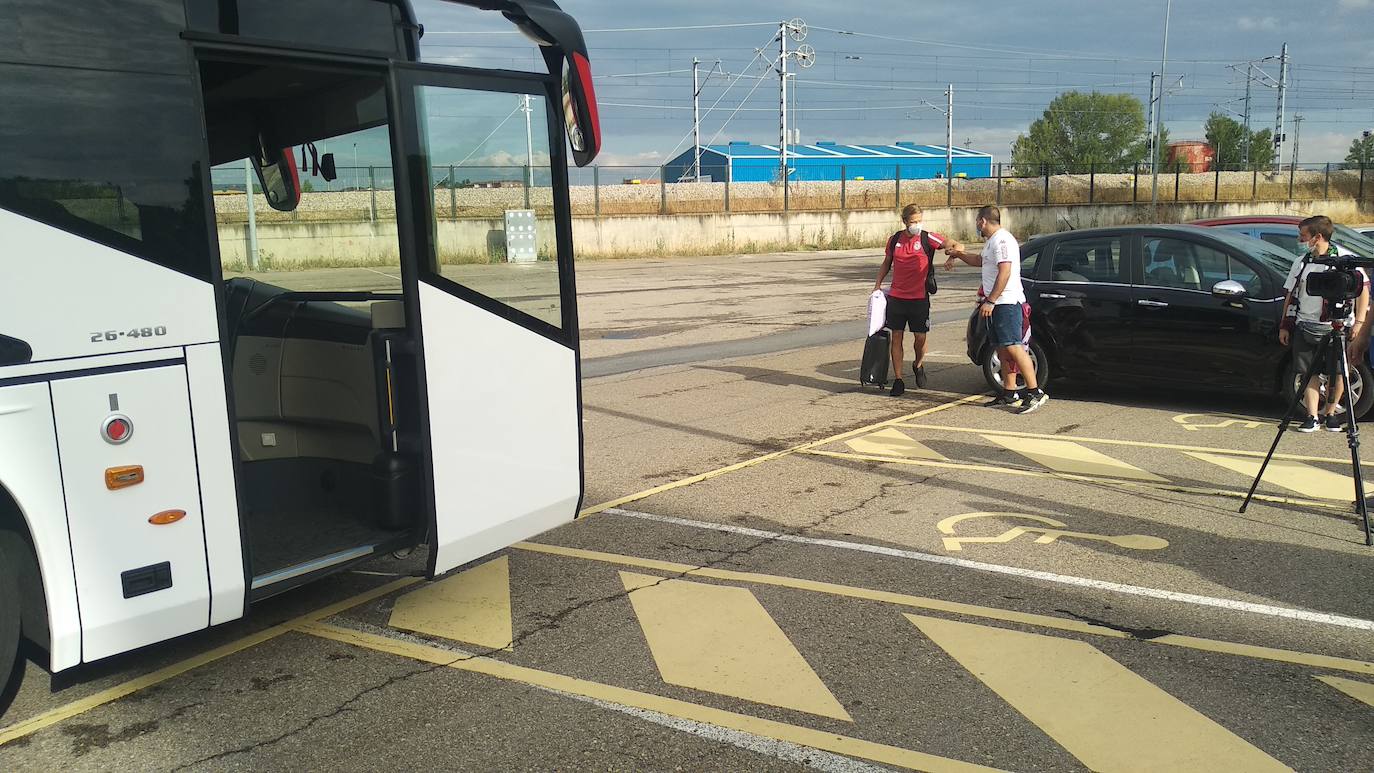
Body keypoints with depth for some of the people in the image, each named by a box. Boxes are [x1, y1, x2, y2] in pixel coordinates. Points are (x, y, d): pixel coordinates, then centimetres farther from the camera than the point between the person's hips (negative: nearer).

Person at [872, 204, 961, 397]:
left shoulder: (927, 238, -5)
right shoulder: (894, 240, 6)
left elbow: (958, 245, -10)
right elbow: (886, 263, 21)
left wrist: (953, 252, -32)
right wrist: (878, 284, 11)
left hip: (919, 298, -2)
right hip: (896, 297, 2)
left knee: (920, 337, 0)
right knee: (896, 337, 3)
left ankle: (918, 366, 31)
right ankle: (898, 380, 11)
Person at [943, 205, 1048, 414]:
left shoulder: (1002, 240, -13)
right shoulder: (992, 241, 22)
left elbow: (1005, 273, -22)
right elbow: (979, 260, 42)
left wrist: (990, 301, -24)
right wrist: (957, 255, 43)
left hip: (1006, 303, -11)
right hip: (997, 304, 11)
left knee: (1013, 347, -16)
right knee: (1003, 350, 10)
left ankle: (1035, 392, -17)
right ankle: (1009, 393, 15)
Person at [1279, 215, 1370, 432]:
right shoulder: (1300, 263, 12)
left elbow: (1363, 289, 0)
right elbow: (1290, 295, 16)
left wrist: (1359, 323, -7)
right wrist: (1285, 325, 12)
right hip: (1305, 326, 3)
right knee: (1309, 373, -1)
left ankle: (1330, 412, 18)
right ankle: (1312, 416, 2)